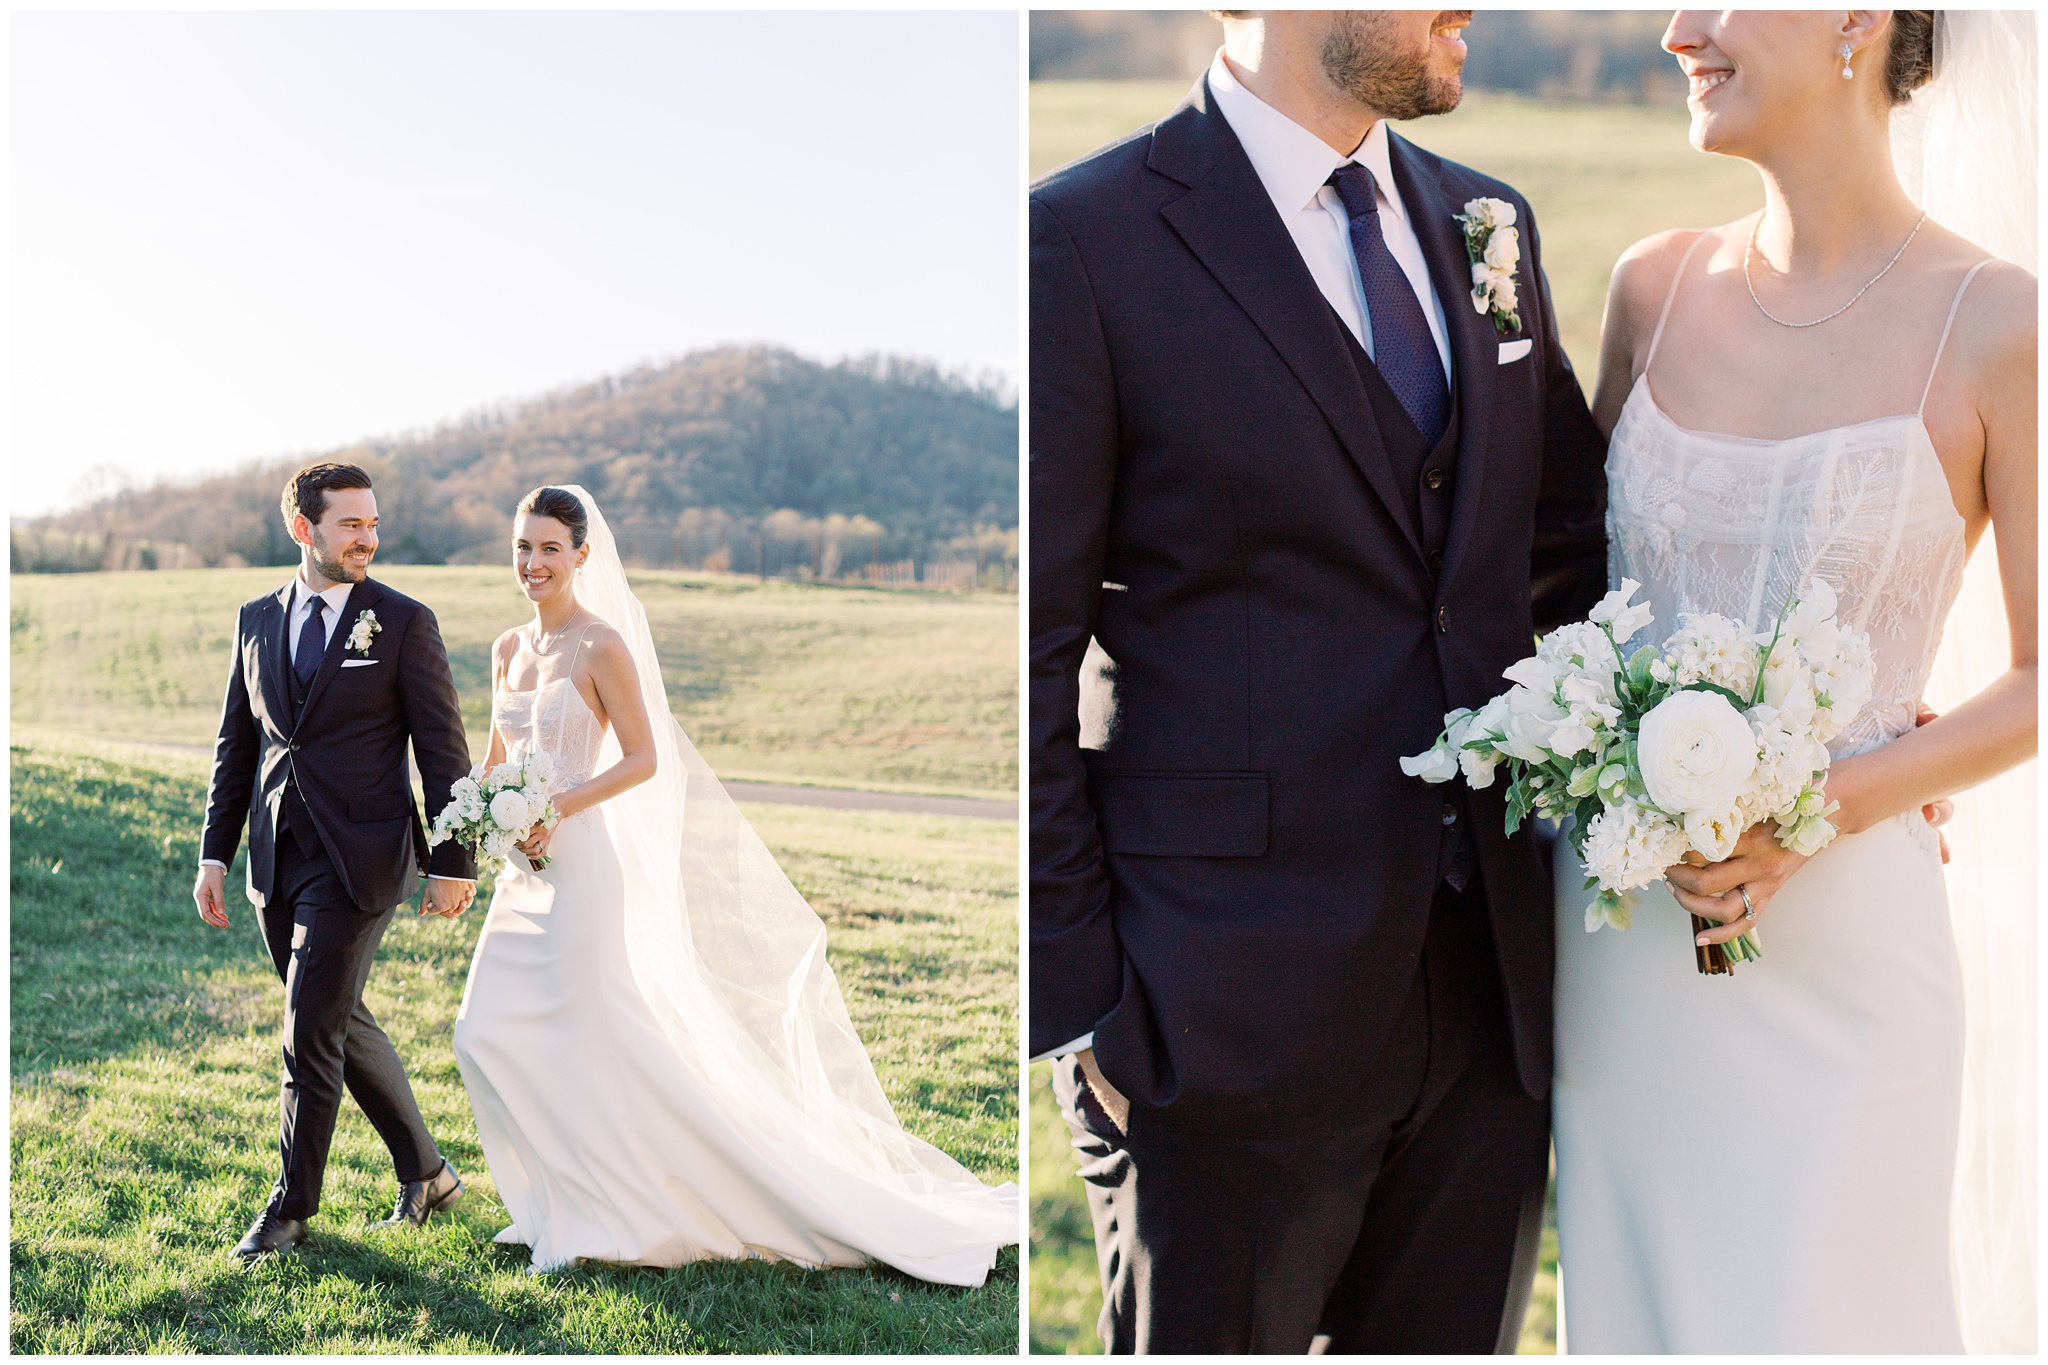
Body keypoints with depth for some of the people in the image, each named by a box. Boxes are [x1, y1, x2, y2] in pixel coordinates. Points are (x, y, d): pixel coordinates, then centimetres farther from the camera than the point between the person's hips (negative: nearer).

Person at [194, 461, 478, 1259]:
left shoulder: (405, 623, -5)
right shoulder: (257, 620, 9)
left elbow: (443, 748, -5)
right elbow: (236, 743, 14)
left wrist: (452, 863, -8)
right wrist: (215, 853, 10)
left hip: (358, 862, -6)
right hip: (278, 860, 6)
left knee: (311, 1034, -5)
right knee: (341, 1023, 14)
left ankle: (291, 1208, 10)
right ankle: (426, 1175, 28)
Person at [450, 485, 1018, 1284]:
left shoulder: (601, 647, -10)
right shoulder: (508, 649, 12)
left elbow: (643, 760, -12)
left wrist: (557, 810, -20)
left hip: (585, 860, -8)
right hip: (526, 870, 8)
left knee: (603, 1036, -6)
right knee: (487, 1034, 6)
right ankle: (564, 1200, 20)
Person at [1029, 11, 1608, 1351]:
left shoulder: (1488, 225, 10)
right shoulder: (1084, 236, -10)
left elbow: (1572, 551, 17)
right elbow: (1029, 660, -9)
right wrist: (1083, 1007, -10)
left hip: (1491, 991, 6)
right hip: (1235, 1021, -6)